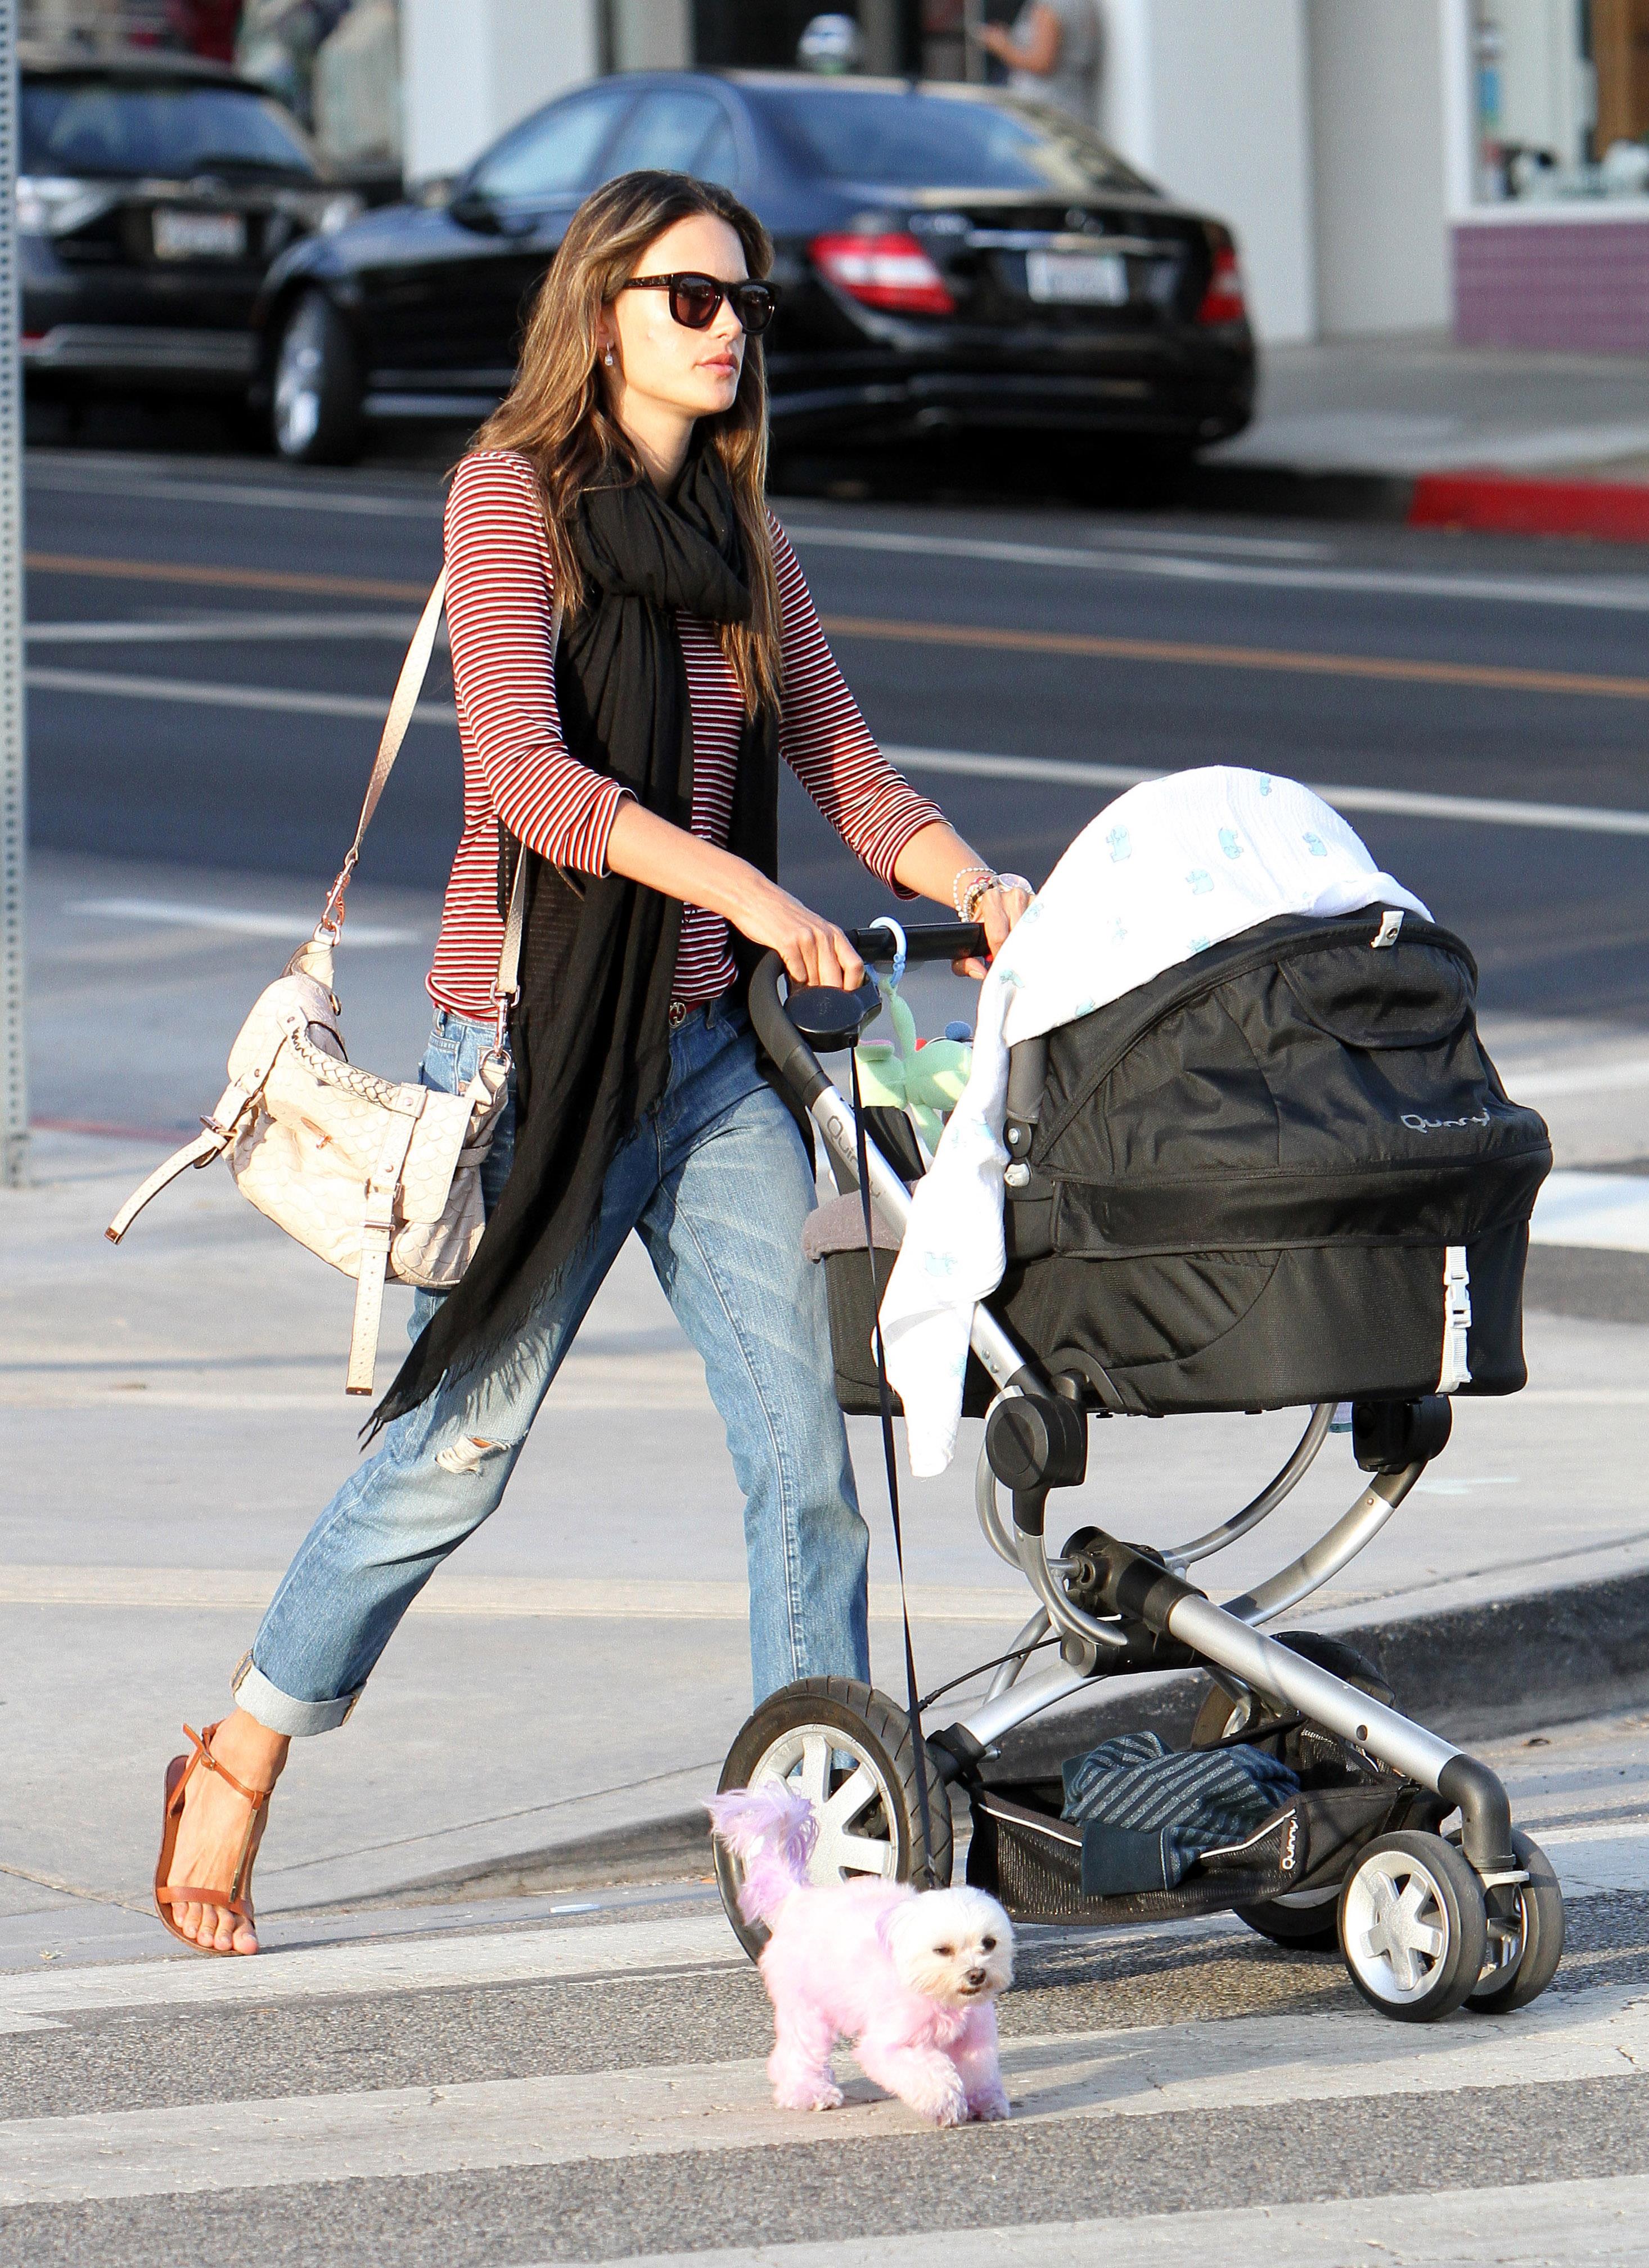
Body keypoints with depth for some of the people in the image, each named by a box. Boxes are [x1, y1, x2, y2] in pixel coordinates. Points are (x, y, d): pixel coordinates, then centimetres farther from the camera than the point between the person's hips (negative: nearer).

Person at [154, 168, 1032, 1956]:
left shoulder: (741, 541, 13)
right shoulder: (514, 495, -6)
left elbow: (850, 776, 8)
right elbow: (531, 773, -18)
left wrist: (977, 886, -12)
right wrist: (744, 889, -27)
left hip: (711, 1050, 6)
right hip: (536, 1047, -6)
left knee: (812, 1445, -4)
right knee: (453, 1454, 1)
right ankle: (235, 1770, 20)